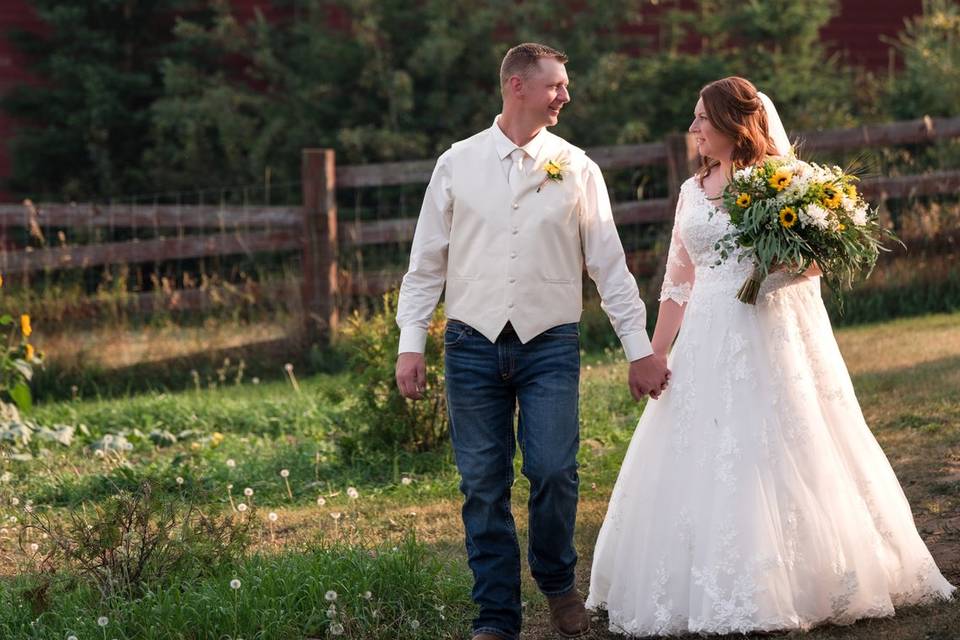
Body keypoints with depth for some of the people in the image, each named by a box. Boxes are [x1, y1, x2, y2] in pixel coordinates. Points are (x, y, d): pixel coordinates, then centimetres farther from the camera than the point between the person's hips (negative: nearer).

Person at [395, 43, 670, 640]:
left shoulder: (576, 168, 6)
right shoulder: (457, 164, 5)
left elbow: (609, 264, 7)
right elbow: (426, 263, 7)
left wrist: (640, 348, 4)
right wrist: (411, 343, 0)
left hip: (551, 346, 0)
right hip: (472, 345, 1)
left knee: (553, 472, -12)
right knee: (484, 487, 3)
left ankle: (558, 580, 16)